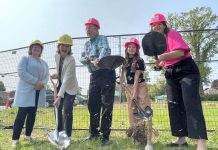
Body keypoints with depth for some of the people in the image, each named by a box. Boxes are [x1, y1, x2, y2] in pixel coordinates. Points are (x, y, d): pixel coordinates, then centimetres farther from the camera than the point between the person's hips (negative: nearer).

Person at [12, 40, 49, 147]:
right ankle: (15, 138, -1)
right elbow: (21, 72, -11)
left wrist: (42, 83, -11)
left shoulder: (44, 63, 20)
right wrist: (35, 81, -18)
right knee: (22, 114, -7)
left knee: (32, 114, 9)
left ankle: (28, 135, 20)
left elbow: (47, 76, 11)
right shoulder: (25, 58, 4)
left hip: (38, 92, 5)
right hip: (26, 91, -5)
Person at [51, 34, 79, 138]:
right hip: (61, 85, 7)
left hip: (70, 87, -7)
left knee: (67, 111, -12)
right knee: (58, 108, 11)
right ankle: (59, 131, 27)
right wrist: (57, 74, -7)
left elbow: (67, 80, -36)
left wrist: (59, 96, -42)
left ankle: (67, 135, 2)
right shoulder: (57, 56, -6)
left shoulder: (71, 60, -29)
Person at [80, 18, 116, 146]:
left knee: (106, 105, -7)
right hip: (94, 76, 7)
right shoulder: (87, 44, 22)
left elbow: (105, 50, -22)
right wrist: (84, 59, -11)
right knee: (92, 105, 9)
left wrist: (99, 59, -44)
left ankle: (105, 136, 2)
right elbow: (82, 58, 15)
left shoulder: (102, 39, -1)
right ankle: (94, 132, 24)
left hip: (106, 73, -7)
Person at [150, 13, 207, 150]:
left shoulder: (172, 34, -7)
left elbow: (180, 52, -23)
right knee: (174, 106, 5)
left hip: (187, 71, -8)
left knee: (191, 104, -16)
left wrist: (162, 57, -32)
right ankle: (182, 139, 13)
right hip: (171, 74, 8)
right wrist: (159, 64, 5)